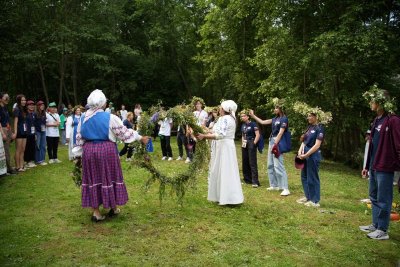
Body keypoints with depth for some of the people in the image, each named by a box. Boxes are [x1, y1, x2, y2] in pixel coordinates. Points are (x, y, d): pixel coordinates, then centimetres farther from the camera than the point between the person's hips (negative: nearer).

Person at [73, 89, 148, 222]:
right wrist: (141, 138, 9)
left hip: (88, 151, 4)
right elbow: (124, 132, -3)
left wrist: (80, 153, 20)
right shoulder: (110, 118, -9)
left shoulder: (83, 118, 4)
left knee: (93, 178, 10)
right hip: (106, 150, -3)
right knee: (109, 177, 11)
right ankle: (113, 207, 25)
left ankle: (96, 212, 14)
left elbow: (79, 139, 9)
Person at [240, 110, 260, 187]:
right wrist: (242, 142, 10)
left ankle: (255, 182, -8)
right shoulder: (243, 125, 13)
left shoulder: (253, 124, -9)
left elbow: (258, 135, -12)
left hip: (251, 144, -8)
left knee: (252, 163, -9)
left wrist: (254, 143, -15)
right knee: (245, 163, 10)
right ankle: (247, 179, 21)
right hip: (244, 145, 8)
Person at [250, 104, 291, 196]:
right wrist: (253, 115, 19)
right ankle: (274, 185, 21)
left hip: (278, 142, -9)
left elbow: (280, 133, -16)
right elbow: (262, 122, 19)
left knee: (278, 166, -13)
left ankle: (285, 188, -12)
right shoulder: (275, 118, 14)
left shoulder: (284, 119, -10)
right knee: (270, 165, 12)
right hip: (272, 141, 9)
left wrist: (275, 144, -19)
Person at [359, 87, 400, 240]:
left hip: (385, 168, -9)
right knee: (374, 197, 17)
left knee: (383, 199, 1)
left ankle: (382, 230, 11)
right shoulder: (376, 121, 13)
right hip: (374, 167, 9)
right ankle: (376, 225, 29)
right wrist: (367, 166, 19)